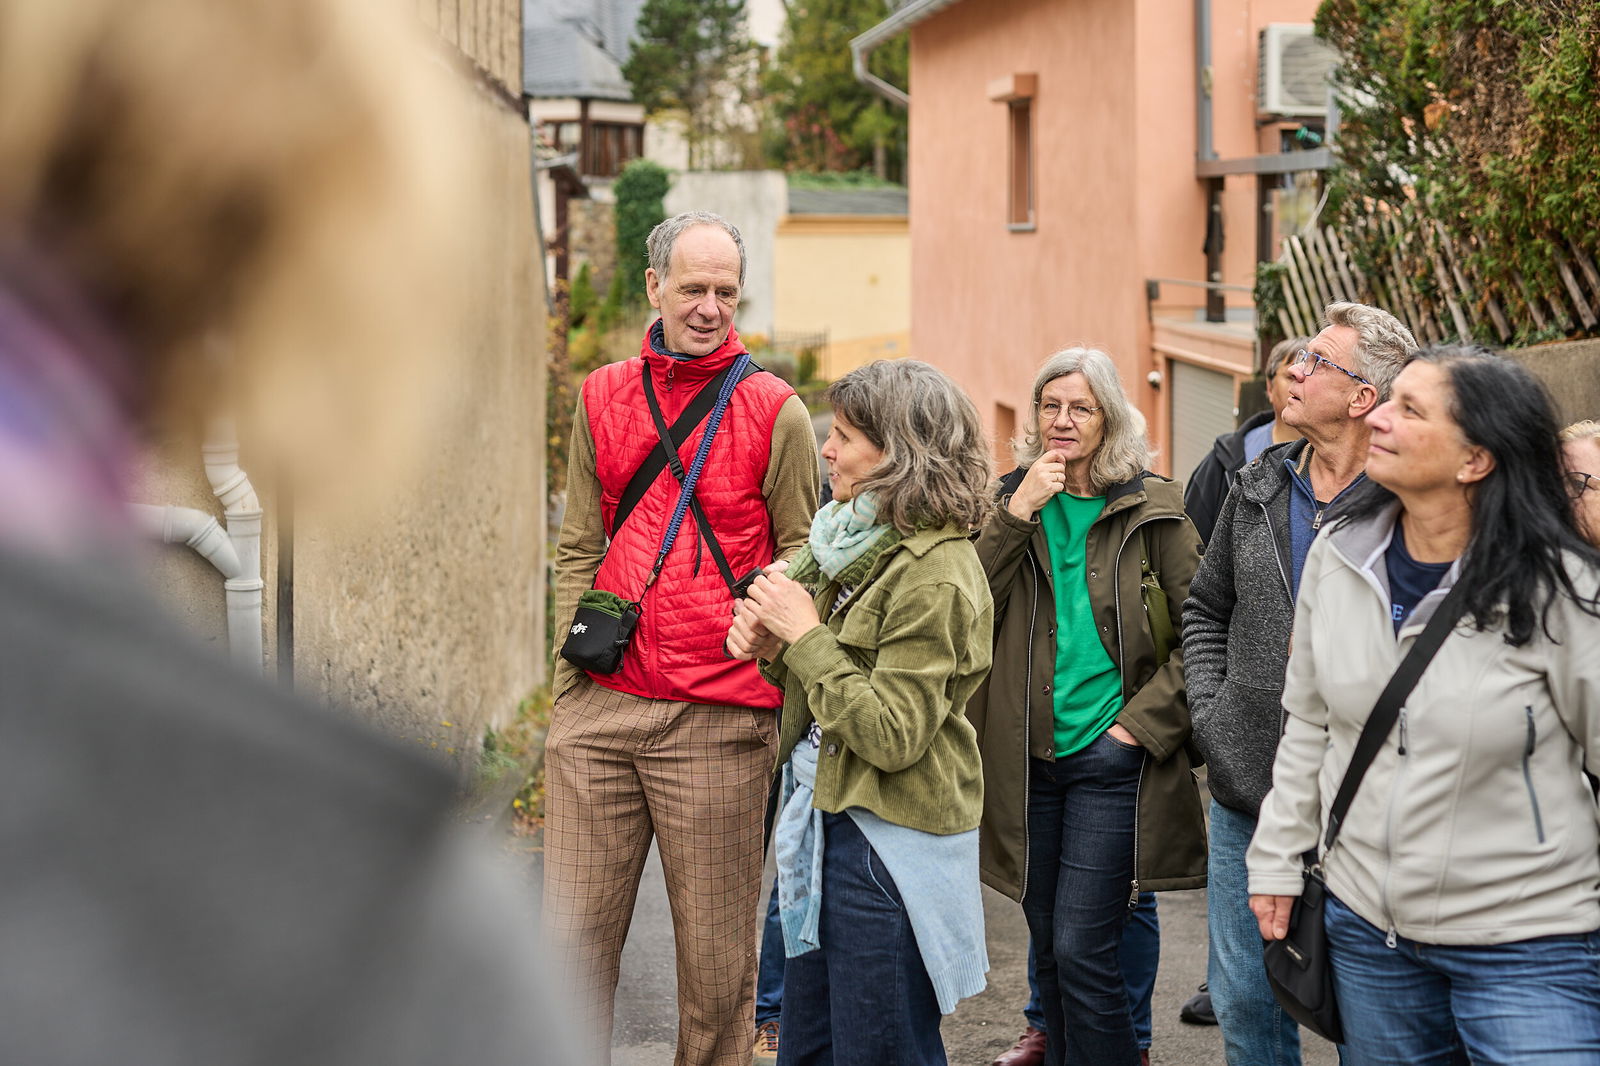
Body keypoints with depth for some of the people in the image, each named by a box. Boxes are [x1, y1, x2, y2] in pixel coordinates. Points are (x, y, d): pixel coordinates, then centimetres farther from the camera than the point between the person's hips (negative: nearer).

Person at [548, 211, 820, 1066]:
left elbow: (800, 559, 3)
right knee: (573, 930, 6)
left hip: (717, 720, -3)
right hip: (597, 707, 3)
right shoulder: (602, 397, 12)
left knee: (716, 946, 5)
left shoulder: (775, 412, 1)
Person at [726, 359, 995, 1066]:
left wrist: (807, 637, -18)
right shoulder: (861, 540, 10)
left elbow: (891, 735, -23)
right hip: (831, 817, 9)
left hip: (888, 842, -9)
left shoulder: (934, 575, -19)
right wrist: (772, 648, 0)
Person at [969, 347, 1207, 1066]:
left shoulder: (1150, 508, -2)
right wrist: (1017, 513, -14)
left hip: (1111, 756, -4)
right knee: (1048, 948, 13)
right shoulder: (1013, 501, 7)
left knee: (1082, 952, -9)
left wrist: (1145, 719, -9)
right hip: (1029, 757, 4)